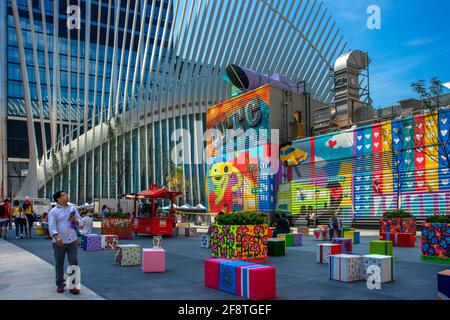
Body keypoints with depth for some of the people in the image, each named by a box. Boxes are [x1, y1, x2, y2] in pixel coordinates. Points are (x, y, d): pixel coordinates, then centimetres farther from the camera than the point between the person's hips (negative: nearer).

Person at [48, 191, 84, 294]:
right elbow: (52, 226, -13)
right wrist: (56, 238, -28)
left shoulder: (72, 208, 11)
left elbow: (80, 222, 15)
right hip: (59, 242, -3)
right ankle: (60, 284, 22)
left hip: (72, 240, 3)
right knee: (59, 264, 8)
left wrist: (75, 220, -8)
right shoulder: (53, 211, -2)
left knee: (74, 263, 1)